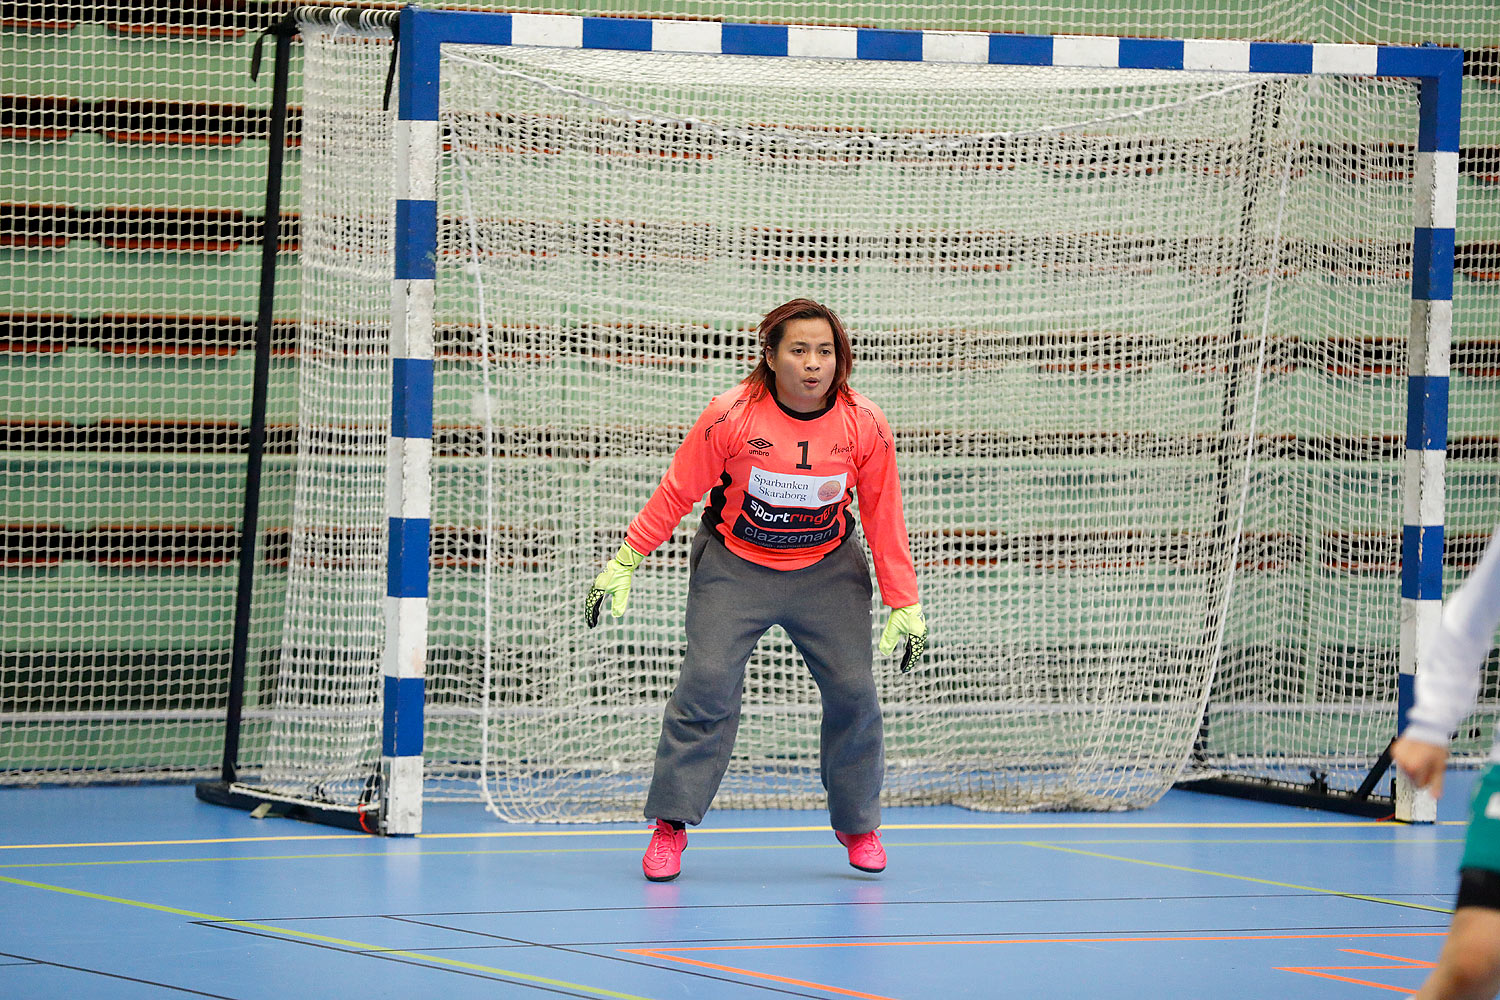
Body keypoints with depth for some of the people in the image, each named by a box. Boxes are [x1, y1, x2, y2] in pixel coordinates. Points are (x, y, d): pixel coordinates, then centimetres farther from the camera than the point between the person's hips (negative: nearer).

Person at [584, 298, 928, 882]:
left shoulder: (865, 426, -13)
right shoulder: (732, 416, -19)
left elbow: (883, 517, -3)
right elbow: (677, 492, -8)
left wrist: (904, 604, -3)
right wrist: (625, 562, -7)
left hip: (826, 570, 2)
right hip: (734, 565, -2)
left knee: (853, 691, -6)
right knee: (707, 682, -16)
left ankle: (857, 824, 15)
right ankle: (671, 824, -6)